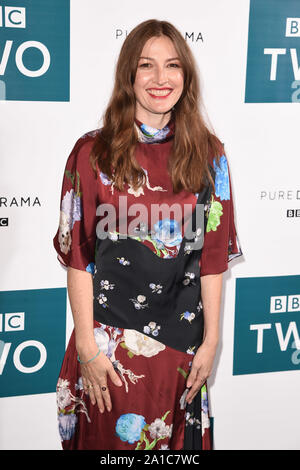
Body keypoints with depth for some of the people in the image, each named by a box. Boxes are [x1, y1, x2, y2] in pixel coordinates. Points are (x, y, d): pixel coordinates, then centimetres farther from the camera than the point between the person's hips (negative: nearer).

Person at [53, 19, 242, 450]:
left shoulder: (208, 154, 0)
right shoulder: (93, 152, -5)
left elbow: (213, 256, 0)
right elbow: (78, 255, -6)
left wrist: (211, 340, -1)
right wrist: (87, 345, -9)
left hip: (181, 340, 2)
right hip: (110, 338, -1)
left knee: (175, 440, 16)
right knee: (110, 437, 14)